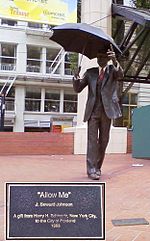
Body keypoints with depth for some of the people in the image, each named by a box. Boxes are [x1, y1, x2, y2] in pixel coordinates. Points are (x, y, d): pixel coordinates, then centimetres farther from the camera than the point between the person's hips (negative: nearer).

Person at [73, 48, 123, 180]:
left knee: (103, 140, 6)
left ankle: (98, 167, 18)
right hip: (93, 111, 0)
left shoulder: (112, 70, 7)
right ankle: (91, 169, -9)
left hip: (107, 110, 0)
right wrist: (76, 78, -14)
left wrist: (115, 60, -36)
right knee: (92, 139, -8)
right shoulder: (90, 72, 12)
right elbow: (78, 89, 8)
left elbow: (120, 74, -17)